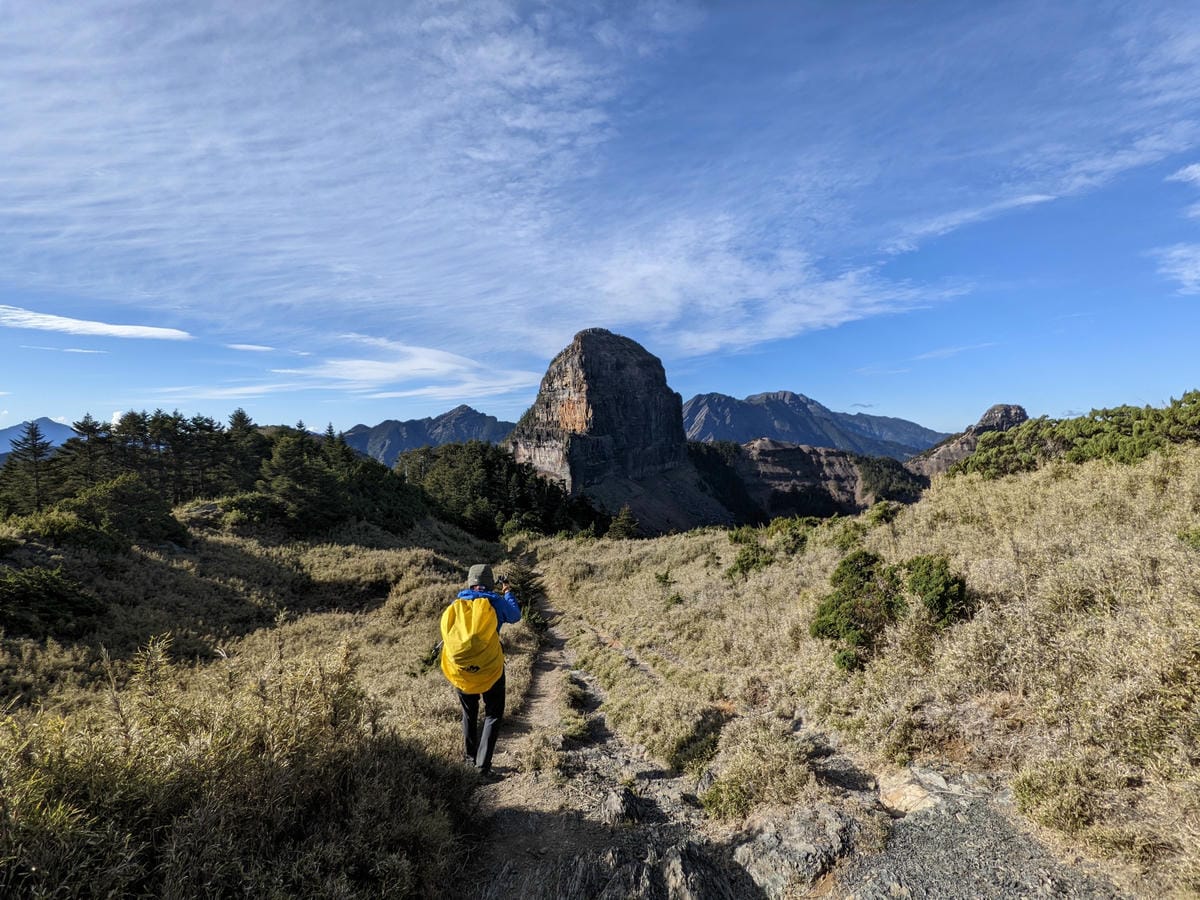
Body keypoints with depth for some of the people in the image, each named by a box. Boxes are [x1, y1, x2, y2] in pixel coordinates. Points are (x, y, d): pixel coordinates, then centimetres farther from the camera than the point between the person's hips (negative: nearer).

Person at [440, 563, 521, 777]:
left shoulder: (456, 603, -2)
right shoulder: (497, 602, -8)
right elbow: (515, 616, 12)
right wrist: (508, 592, 25)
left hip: (460, 670, 3)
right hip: (489, 669, -3)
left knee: (469, 713, 24)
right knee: (493, 715, 14)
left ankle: (470, 757, 35)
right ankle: (483, 764, 6)